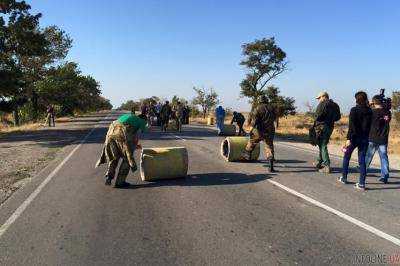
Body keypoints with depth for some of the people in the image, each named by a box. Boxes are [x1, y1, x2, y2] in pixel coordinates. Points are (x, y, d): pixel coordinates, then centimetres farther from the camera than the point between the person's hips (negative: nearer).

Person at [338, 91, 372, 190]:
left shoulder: (354, 110, -11)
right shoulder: (369, 111, 4)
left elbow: (351, 125, -16)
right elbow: (369, 125, 6)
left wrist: (348, 138, -17)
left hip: (354, 137, -4)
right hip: (364, 138, 4)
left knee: (346, 157, 15)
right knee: (362, 160, 5)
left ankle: (344, 178, 24)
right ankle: (362, 183, 3)